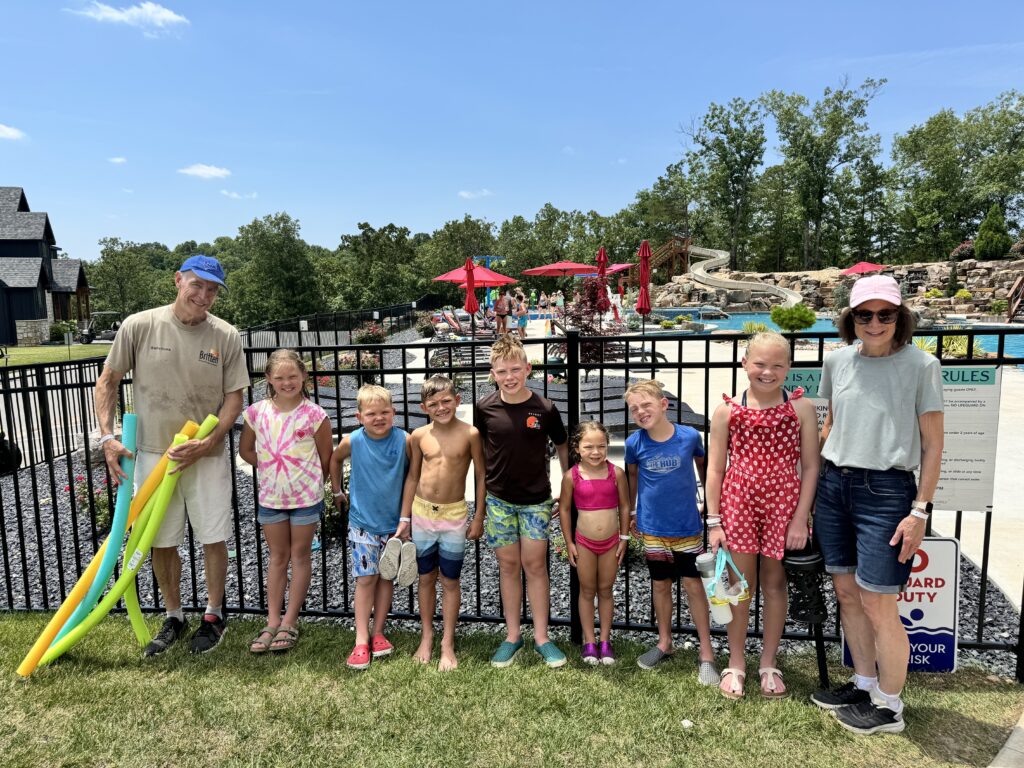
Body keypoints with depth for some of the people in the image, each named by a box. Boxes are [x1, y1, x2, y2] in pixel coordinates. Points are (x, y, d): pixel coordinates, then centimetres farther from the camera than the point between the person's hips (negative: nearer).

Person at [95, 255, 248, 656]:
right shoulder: (139, 326, -6)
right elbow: (107, 382, 3)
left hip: (207, 455, -1)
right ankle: (173, 618, 31)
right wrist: (108, 437, -5)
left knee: (213, 538, 5)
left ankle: (214, 616, 25)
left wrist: (207, 443, -14)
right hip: (152, 453, 1)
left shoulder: (226, 337, -7)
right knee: (161, 541, 12)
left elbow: (234, 397, -3)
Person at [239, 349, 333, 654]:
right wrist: (271, 469, 1)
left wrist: (307, 481, 4)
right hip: (270, 496, 3)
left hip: (305, 496, -2)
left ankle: (289, 623, 20)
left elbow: (326, 458, -4)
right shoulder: (257, 412, -5)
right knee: (277, 557, 14)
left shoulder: (314, 415, -13)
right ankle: (272, 622, 23)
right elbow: (245, 450, 9)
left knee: (300, 557, 10)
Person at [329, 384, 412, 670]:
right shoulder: (353, 441, -12)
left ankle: (377, 633, 24)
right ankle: (361, 641, 8)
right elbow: (334, 459, 10)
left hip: (395, 521, 1)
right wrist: (337, 492, 17)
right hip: (363, 521, -1)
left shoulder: (404, 440, -14)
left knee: (387, 577, 10)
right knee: (365, 579, -1)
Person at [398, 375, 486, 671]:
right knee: (426, 578, 15)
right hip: (422, 513, 3)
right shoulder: (419, 436, -2)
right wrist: (405, 518, 7)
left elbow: (481, 477, -4)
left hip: (454, 515, -2)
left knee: (450, 582, 8)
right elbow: (412, 477, 7)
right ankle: (427, 637, 32)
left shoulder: (470, 434, -10)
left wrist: (479, 518, -3)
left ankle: (448, 644, 22)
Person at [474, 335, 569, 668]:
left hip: (536, 499, -1)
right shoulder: (484, 409, -7)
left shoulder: (545, 409, -9)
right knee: (508, 567, 9)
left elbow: (562, 446, 5)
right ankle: (512, 636, 23)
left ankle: (542, 637, 18)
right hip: (498, 499, 1)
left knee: (535, 565, 3)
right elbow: (477, 448, 6)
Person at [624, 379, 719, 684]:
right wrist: (631, 512, 15)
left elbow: (703, 465, 6)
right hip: (652, 529, 2)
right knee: (660, 585, 14)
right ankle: (664, 643, 32)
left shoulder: (689, 436, -13)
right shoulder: (634, 443, -10)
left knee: (694, 585, 2)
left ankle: (706, 654, 15)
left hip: (688, 526, -1)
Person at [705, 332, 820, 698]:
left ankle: (768, 664, 28)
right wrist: (713, 522, -3)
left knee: (775, 584, 11)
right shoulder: (727, 411, -2)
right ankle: (735, 664, 24)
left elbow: (810, 467, -1)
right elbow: (715, 469, 0)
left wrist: (800, 519, -6)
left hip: (783, 504, 0)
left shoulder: (802, 408, -2)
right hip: (739, 503, 0)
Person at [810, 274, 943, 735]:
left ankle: (889, 708, 21)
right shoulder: (837, 361, 6)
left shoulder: (921, 365, -7)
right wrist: (816, 486, 14)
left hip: (885, 490, -5)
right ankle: (864, 684, 34)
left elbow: (932, 445, -5)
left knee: (878, 606, 0)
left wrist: (920, 511, -9)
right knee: (847, 595, 14)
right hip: (834, 485, 5)